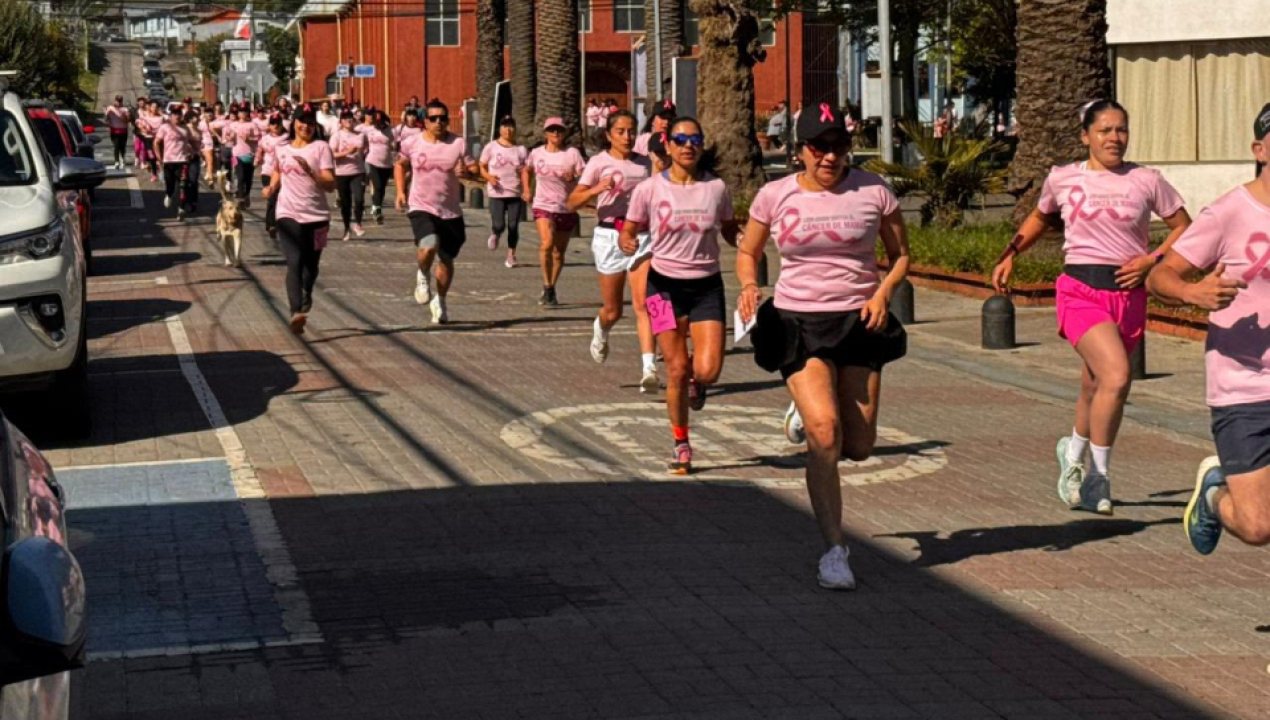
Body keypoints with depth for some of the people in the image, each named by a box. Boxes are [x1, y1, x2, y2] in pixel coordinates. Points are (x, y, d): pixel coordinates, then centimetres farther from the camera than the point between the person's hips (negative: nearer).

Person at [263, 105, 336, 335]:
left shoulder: (321, 148, -4)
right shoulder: (282, 149, 8)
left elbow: (330, 184, -11)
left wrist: (310, 171, -26)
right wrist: (272, 187, 12)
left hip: (316, 215, 0)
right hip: (288, 214, 1)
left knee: (311, 264, 15)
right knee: (294, 262, -17)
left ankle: (307, 296, 48)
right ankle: (297, 312, -29)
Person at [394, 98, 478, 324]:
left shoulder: (458, 143, -4)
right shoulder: (412, 144, -2)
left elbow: (475, 169, -3)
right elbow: (401, 165, 17)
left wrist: (467, 172, -26)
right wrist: (400, 191, 8)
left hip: (451, 211, 2)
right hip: (421, 208, -2)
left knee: (447, 259, 11)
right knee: (429, 246, -27)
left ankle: (440, 301, 32)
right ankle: (423, 275, 6)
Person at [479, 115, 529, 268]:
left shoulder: (521, 150, 5)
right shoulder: (491, 148, 2)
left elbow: (525, 171, 1)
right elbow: (482, 167, 7)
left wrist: (526, 190, -13)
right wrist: (488, 177, -15)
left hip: (515, 194, 1)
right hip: (497, 193, -1)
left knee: (513, 226, -2)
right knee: (499, 224, -12)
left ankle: (511, 256, 12)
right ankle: (495, 235, 25)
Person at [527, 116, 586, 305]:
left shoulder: (572, 153, -5)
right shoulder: (536, 153, 3)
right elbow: (528, 170, 23)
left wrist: (573, 177, -28)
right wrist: (526, 189, 12)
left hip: (567, 209, 0)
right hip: (543, 206, 0)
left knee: (559, 252, 10)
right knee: (546, 243, -24)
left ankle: (551, 289, 27)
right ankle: (547, 286, -14)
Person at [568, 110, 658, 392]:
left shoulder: (644, 163, 10)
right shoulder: (599, 162, -3)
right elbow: (573, 202, -11)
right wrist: (597, 189, -27)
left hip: (641, 234, 2)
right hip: (610, 235, -2)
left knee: (642, 303, -14)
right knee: (613, 310, 9)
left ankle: (649, 367, -22)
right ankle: (600, 330, 47)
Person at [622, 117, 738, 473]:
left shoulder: (716, 188, 0)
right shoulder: (649, 190, -4)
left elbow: (729, 231, 12)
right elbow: (629, 231, 3)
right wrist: (628, 243, -20)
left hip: (707, 286, 1)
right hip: (666, 284, -1)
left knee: (708, 370, -13)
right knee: (677, 370, -1)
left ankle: (695, 383, 27)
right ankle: (681, 445, 18)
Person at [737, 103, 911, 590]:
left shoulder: (872, 191, -1)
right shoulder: (775, 197, -1)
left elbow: (901, 254, 9)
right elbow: (747, 252, 13)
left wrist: (883, 292, -10)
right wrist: (749, 285, -8)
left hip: (858, 321, 2)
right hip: (798, 323, -2)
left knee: (858, 448, 4)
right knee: (824, 430, -21)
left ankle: (806, 415, 42)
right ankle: (834, 550, -13)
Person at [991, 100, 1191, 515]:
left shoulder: (1146, 181, 3)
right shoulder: (1063, 179, 5)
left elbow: (1183, 228, 10)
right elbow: (1040, 218, 25)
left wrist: (1152, 260, -5)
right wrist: (1011, 254, 16)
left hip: (1128, 295, 2)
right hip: (1081, 291, -2)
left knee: (1096, 388, 10)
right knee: (1116, 376, -22)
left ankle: (1073, 455, 40)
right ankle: (1099, 476, -9)